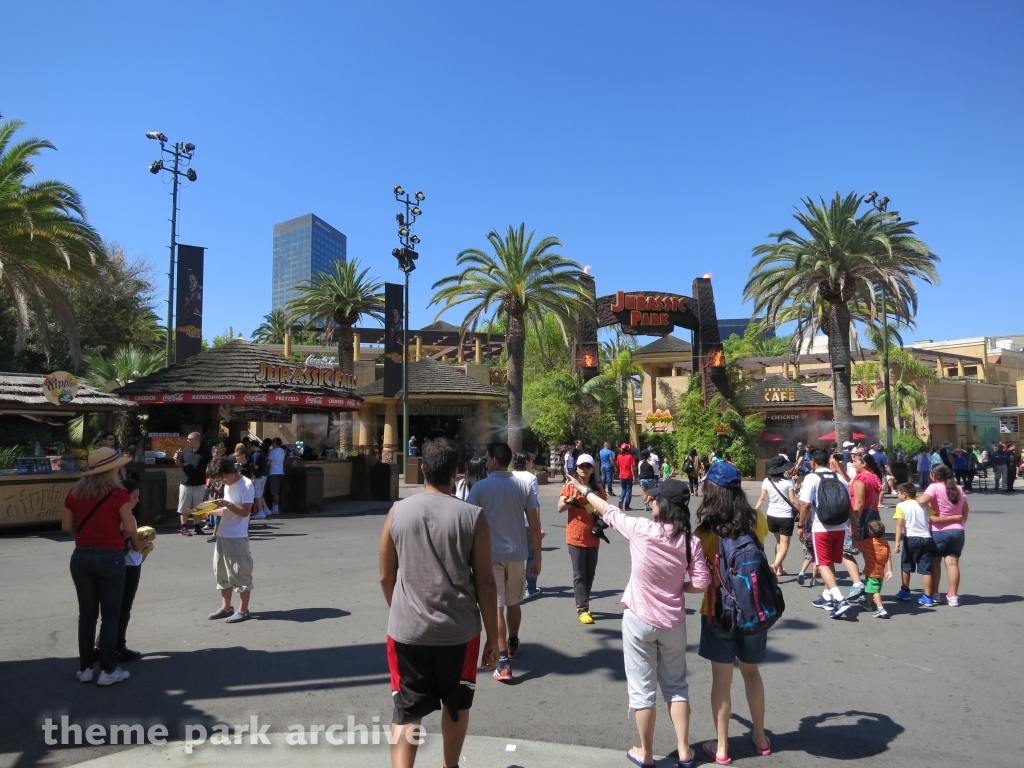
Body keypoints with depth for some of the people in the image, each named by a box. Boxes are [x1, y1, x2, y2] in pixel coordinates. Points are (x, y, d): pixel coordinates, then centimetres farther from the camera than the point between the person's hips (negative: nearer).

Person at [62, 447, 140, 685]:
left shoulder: (74, 493, 3)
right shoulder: (118, 494, -12)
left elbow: (66, 526, 7)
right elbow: (130, 529, -7)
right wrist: (138, 546, 12)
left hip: (81, 556, 5)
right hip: (110, 558, -5)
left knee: (87, 614, 16)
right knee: (110, 616, 6)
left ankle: (85, 668, 23)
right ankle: (108, 671, 10)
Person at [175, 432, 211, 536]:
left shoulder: (205, 451, -5)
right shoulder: (186, 450, 3)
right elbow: (180, 464, 13)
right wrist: (176, 460, -8)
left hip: (200, 485, -2)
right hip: (185, 484, 2)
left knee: (198, 507, 9)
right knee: (184, 507, 5)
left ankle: (196, 526, 20)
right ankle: (184, 528, 11)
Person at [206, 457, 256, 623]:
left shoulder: (246, 485, -13)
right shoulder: (227, 485, 13)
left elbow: (245, 511, -15)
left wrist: (228, 504, -22)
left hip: (237, 538, -9)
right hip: (222, 536, 9)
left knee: (241, 574, -1)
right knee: (222, 572, 15)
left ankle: (243, 610, 7)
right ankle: (226, 607, 27)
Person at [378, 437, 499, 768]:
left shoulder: (397, 512, -4)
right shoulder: (473, 516, -10)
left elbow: (386, 577, 4)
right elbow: (485, 584, -7)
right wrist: (492, 637, 3)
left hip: (407, 630, 0)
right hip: (459, 631, 0)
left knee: (406, 712, 9)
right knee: (457, 705, 22)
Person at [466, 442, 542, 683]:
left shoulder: (480, 487, -9)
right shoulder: (524, 486, -2)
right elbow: (535, 526, -3)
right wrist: (537, 558, 5)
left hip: (490, 555, -3)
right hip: (517, 554, 4)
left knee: (496, 607, 0)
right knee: (514, 603, 21)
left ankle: (503, 662, -5)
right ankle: (513, 644, 41)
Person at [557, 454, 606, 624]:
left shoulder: (597, 488, 4)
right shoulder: (570, 486, -4)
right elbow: (560, 508, -10)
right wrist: (573, 498, -24)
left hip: (593, 538, 4)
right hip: (575, 538, -3)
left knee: (590, 574, 11)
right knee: (579, 575, 0)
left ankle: (583, 605, 24)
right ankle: (582, 609, 4)